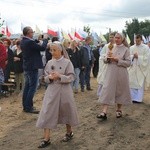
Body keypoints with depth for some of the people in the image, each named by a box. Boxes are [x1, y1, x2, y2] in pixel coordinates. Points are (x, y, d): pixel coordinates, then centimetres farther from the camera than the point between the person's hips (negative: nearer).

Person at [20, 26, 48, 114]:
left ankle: (25, 106, 21)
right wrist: (45, 39, -3)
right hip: (32, 67, -9)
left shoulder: (23, 41, 6)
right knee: (32, 87, -3)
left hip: (26, 67, 9)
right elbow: (43, 48, -16)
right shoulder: (30, 42, -21)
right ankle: (28, 107, -1)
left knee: (27, 87, 14)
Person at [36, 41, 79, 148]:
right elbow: (46, 78, 8)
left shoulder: (67, 62, -7)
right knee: (47, 113, -2)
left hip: (64, 91, -3)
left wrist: (60, 76, -22)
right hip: (52, 91, 3)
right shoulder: (49, 63, 4)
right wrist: (50, 77, -14)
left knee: (66, 112, 12)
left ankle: (69, 132, 35)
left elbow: (71, 78, -10)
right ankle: (46, 139, 5)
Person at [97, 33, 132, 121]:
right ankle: (104, 112, -7)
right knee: (107, 91, -5)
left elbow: (128, 63, -8)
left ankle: (119, 110, 27)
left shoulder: (125, 49, -2)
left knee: (120, 91, 8)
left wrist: (117, 60, -17)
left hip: (121, 74, -3)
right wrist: (108, 58, -11)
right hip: (110, 73, 3)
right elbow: (105, 61, 11)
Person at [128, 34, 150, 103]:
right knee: (132, 83, 5)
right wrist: (133, 56, -14)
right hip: (133, 67, 4)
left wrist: (138, 56, -15)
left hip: (141, 68, -3)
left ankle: (138, 98, 3)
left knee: (140, 84, -2)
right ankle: (132, 97, 14)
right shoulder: (132, 48, 9)